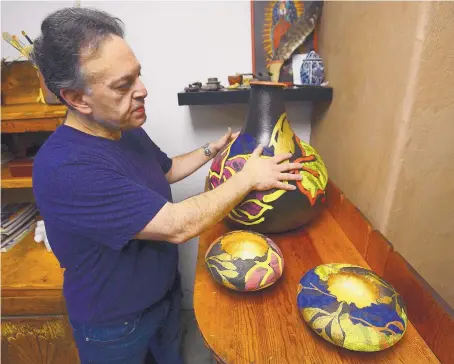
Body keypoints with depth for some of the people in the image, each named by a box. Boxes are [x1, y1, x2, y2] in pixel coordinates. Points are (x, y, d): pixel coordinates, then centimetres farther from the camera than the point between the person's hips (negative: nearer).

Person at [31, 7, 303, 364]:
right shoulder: (65, 168, -36)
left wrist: (212, 149, 0)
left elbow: (166, 170, 12)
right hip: (114, 324, -6)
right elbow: (178, 225, -37)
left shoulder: (129, 131, -6)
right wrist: (247, 178, -26)